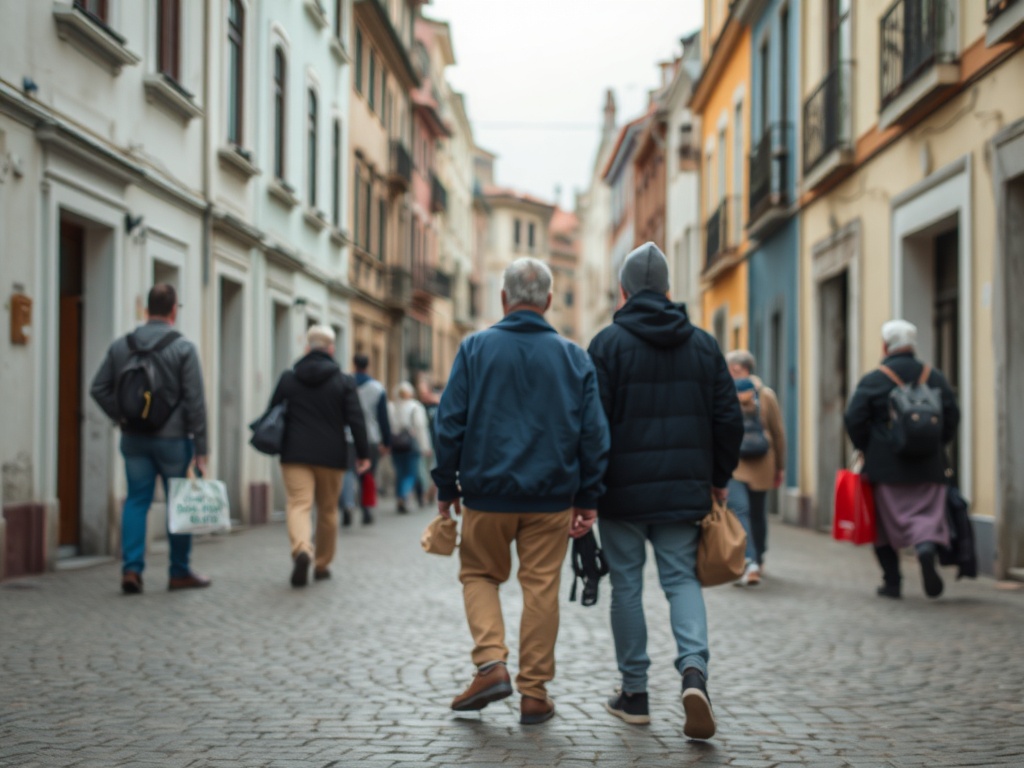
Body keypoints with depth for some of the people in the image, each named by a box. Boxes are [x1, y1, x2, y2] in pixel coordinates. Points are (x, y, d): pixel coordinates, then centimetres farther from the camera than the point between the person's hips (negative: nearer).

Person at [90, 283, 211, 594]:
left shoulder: (120, 346, 5)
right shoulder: (183, 348, -8)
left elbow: (99, 389, 3)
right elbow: (195, 402, -11)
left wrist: (121, 417, 7)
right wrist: (200, 449, -8)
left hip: (134, 440, 4)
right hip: (173, 439, -3)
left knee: (136, 501, 9)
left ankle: (131, 568, -1)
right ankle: (180, 572, 14)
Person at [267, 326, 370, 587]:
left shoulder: (288, 378, 4)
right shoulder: (344, 381, -1)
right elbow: (355, 420, -4)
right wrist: (363, 454, 2)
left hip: (295, 455, 0)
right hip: (331, 456, 0)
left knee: (298, 504, -7)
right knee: (328, 510, 13)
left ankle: (301, 549, -34)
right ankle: (322, 564, 21)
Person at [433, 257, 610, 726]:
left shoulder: (476, 348, -2)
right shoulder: (573, 357, 3)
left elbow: (450, 422, -4)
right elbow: (594, 433, 3)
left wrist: (446, 486, 5)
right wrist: (587, 500, 7)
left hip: (487, 493, -1)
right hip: (552, 496, 1)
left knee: (479, 575, 16)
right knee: (541, 588, 7)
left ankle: (491, 664, -2)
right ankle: (534, 693, 9)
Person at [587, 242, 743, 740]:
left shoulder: (608, 343, -5)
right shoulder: (702, 344, 7)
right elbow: (728, 419, 7)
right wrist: (719, 478, 17)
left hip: (623, 489, -3)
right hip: (685, 489, 3)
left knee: (626, 586, 8)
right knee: (682, 579, 8)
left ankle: (634, 693, 14)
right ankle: (694, 669, -16)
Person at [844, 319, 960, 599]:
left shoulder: (872, 381, -4)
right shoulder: (935, 378, 7)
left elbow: (854, 421, -9)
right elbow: (952, 417, 6)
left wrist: (866, 449, 6)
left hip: (886, 465, -2)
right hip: (928, 465, 2)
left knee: (886, 521, 8)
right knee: (928, 513, 4)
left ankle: (892, 581, 10)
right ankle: (927, 547, -28)